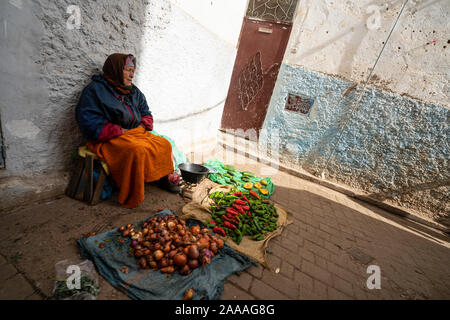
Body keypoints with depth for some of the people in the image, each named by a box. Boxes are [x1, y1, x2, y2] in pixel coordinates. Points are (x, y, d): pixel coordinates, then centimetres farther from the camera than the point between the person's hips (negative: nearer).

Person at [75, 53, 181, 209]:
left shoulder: (134, 92, 16)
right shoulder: (95, 89, -6)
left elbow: (146, 114, 24)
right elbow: (88, 121, -15)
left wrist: (143, 127, 1)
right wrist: (119, 131, -18)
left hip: (137, 133, 7)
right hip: (110, 139, -7)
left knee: (164, 144, -11)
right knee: (138, 150, -34)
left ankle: (163, 177, 3)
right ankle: (131, 198, -22)